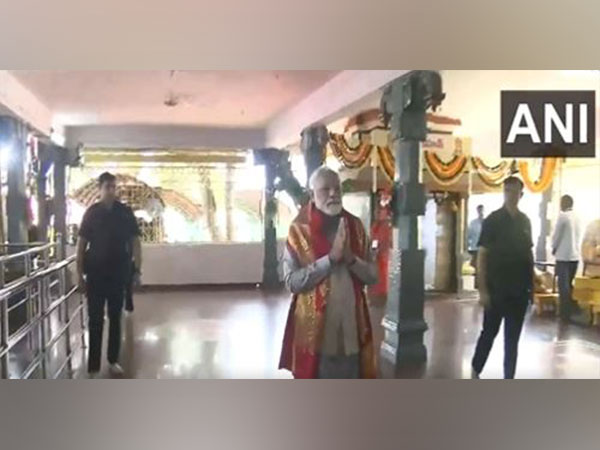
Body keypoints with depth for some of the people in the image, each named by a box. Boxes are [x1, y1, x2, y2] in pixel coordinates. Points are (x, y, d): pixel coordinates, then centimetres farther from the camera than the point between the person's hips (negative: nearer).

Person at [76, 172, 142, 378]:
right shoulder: (91, 212, -1)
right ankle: (93, 367, 5)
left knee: (115, 317, 10)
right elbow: (81, 244, 0)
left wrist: (137, 270, -2)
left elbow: (135, 242, 3)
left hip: (119, 272, 1)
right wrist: (80, 274, -4)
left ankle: (113, 360, 23)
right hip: (95, 273, -1)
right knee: (95, 319, 1)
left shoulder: (125, 212, 1)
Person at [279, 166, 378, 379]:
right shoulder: (299, 230, -6)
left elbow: (372, 275, 3)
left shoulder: (355, 226, 5)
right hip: (314, 327, -3)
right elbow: (292, 281, -14)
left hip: (351, 325, 4)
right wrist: (330, 258, -21)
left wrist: (350, 258, -16)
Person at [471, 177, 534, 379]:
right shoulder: (492, 220, -7)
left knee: (512, 337, 9)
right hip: (496, 288, -4)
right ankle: (475, 371, 23)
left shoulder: (525, 221, 8)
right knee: (489, 332, 5)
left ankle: (509, 379, 18)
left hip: (519, 289, 4)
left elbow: (528, 253, 14)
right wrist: (482, 289, -15)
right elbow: (482, 255, -10)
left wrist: (531, 283, 10)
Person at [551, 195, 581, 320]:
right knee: (569, 284, 14)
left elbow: (556, 235, -7)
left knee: (563, 285, -2)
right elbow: (577, 236, 15)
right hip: (575, 255, 6)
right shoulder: (576, 218, 8)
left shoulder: (562, 216, -10)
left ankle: (565, 313, -1)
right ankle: (570, 311, 17)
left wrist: (554, 248, 9)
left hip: (563, 255, -6)